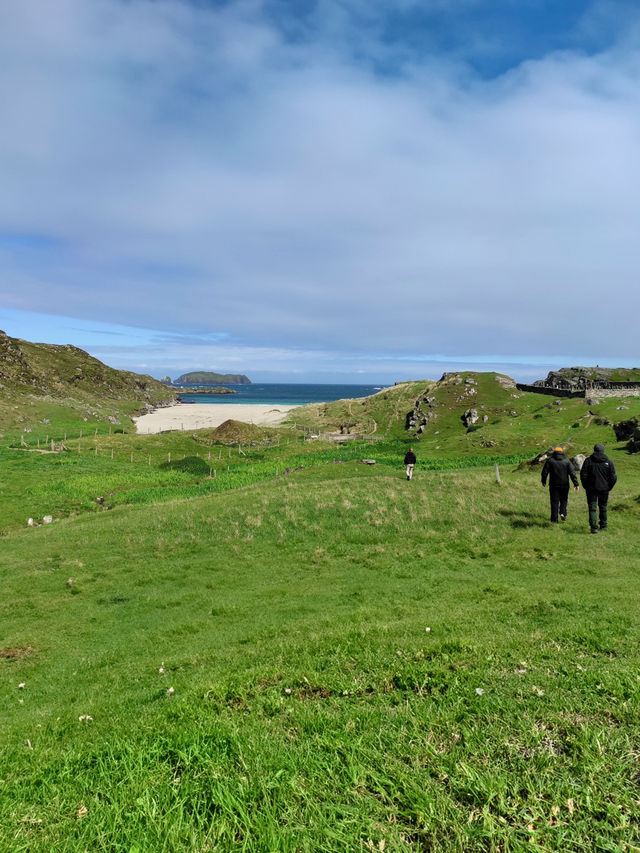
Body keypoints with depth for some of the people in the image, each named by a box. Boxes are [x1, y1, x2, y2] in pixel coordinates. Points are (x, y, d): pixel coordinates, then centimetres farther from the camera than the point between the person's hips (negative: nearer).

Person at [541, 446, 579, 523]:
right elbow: (572, 473, -4)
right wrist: (576, 484, -4)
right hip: (564, 485, 0)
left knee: (554, 501, 4)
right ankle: (563, 513, 0)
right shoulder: (567, 461, 1)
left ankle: (554, 519, 4)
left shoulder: (550, 460, 0)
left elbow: (544, 472, 2)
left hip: (553, 485, 0)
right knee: (564, 499, 19)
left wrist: (543, 481, 15)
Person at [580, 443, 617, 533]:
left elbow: (583, 475, -7)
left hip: (591, 489, -2)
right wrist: (609, 487, 8)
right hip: (604, 489, 2)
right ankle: (603, 526, 28)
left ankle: (593, 527, -13)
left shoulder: (588, 460, -4)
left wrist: (586, 487, 3)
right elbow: (613, 477, -3)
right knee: (603, 508, 17)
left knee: (592, 508, -1)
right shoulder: (608, 462, -1)